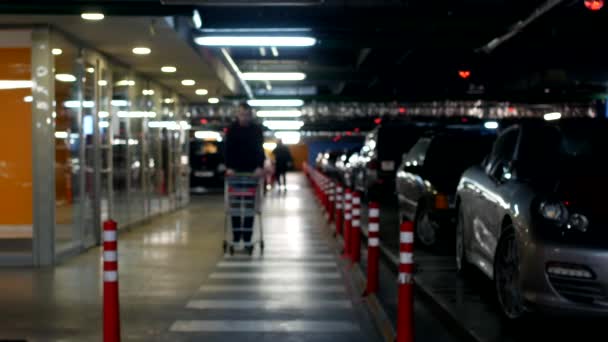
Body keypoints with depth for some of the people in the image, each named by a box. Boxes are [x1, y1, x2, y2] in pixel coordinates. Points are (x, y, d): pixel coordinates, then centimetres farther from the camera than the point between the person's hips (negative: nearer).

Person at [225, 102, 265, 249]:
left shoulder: (257, 129, 1)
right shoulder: (232, 129, 1)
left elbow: (260, 149, -5)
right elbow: (228, 149, -4)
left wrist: (259, 167, -20)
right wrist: (229, 167, -18)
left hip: (252, 170, 0)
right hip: (235, 170, 1)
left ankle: (247, 237, 1)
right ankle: (236, 236, 5)